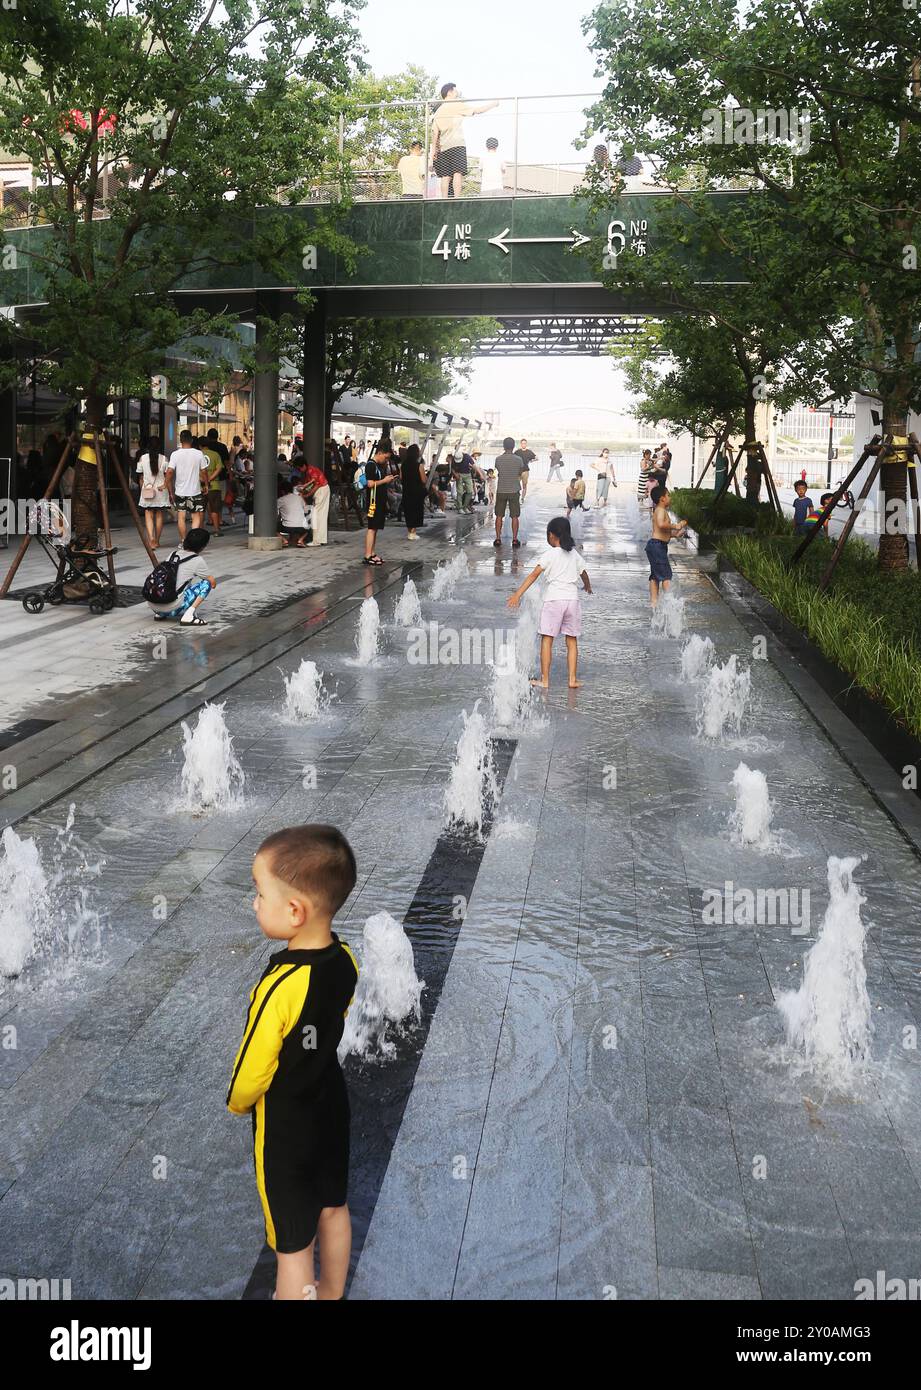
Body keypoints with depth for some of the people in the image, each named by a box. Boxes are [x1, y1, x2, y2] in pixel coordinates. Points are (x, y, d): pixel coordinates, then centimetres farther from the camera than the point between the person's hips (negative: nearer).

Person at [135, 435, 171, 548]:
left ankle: (151, 539, -22)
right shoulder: (164, 459, -4)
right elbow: (167, 477, -3)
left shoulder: (142, 458, -1)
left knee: (148, 515, -1)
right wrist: (170, 492, 4)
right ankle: (156, 541, 18)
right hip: (161, 491, 0)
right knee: (159, 515, 11)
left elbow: (141, 477, 5)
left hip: (147, 491, 0)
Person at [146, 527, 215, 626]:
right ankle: (188, 616, -8)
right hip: (171, 608, -7)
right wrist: (212, 580, 35)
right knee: (206, 584, 6)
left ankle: (160, 614, 18)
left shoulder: (174, 553, 18)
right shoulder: (198, 560, 1)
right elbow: (212, 582, 12)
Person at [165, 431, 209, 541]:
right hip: (195, 491, 0)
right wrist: (206, 485, 15)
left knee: (181, 517, 10)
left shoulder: (175, 454, -6)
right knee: (196, 516, 6)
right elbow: (204, 472, -2)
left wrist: (171, 491, -3)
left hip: (180, 491, 0)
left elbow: (169, 472, -11)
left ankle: (183, 541, 15)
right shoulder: (199, 454, -6)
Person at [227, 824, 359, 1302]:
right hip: (330, 1105, 7)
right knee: (332, 1209, 27)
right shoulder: (344, 959, -16)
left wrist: (236, 1102, 0)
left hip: (286, 1128, -7)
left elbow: (253, 1070, -22)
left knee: (292, 1243, 13)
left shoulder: (279, 987, -36)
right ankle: (330, 1293, 49)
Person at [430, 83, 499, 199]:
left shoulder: (438, 111, 18)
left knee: (446, 176, 2)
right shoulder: (456, 105, 1)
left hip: (443, 147, 6)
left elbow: (435, 133, 13)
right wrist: (494, 103, 12)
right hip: (457, 144, -6)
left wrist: (434, 149, 14)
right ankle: (457, 198, -23)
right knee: (458, 173, -12)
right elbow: (477, 110, 1)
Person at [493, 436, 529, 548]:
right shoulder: (519, 459, -6)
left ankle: (498, 539, 11)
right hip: (514, 491, -1)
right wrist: (524, 488, 16)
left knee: (499, 516, 9)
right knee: (515, 517, 5)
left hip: (501, 491, 1)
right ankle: (515, 540, 5)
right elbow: (523, 476, 1)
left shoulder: (498, 459, -5)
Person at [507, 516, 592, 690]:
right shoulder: (574, 554, 11)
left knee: (547, 639, 1)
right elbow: (584, 574, 26)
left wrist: (518, 594, -14)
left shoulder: (550, 554, -3)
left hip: (553, 599, -4)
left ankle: (544, 680, 0)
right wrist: (588, 586, 49)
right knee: (572, 641, 11)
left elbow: (534, 574, -11)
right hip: (572, 599, 4)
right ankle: (573, 679, 9)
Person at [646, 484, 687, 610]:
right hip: (657, 545, -10)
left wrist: (676, 533, 13)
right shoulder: (661, 510, -12)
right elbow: (661, 524, -32)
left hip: (656, 545, 10)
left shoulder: (661, 510, 20)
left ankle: (654, 601, 9)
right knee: (666, 574, -10)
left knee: (655, 575, 9)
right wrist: (675, 526, -20)